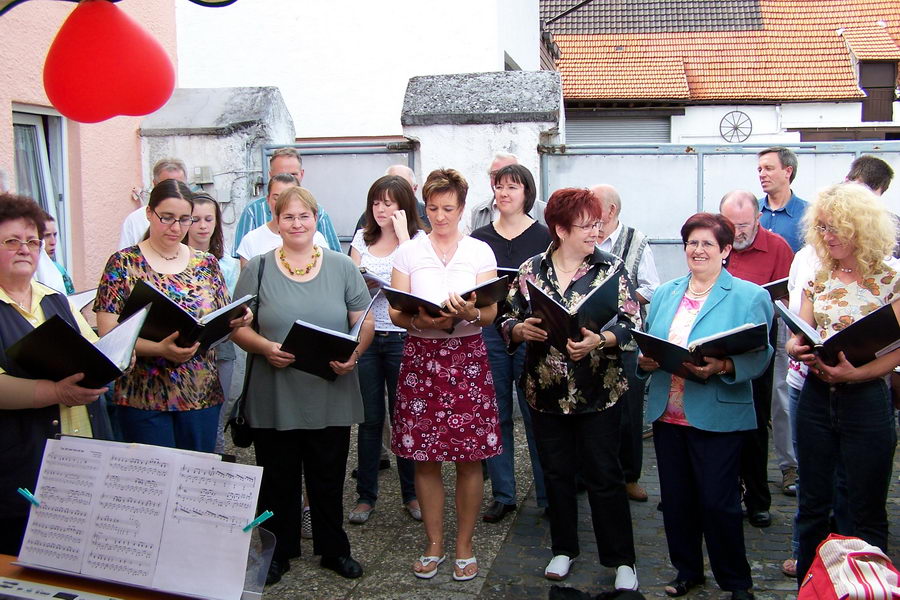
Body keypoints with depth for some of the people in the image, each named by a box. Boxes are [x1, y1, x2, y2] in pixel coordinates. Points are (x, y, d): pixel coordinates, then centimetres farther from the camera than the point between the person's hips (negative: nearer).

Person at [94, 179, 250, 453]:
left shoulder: (206, 264, 8)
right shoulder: (123, 263, -2)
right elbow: (109, 334, -9)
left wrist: (237, 320, -12)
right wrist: (160, 349, -25)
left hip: (202, 396, 3)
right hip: (143, 396, -3)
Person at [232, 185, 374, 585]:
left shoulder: (342, 267, 5)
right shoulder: (257, 268, 3)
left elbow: (364, 323, 5)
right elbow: (238, 326, 2)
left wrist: (353, 354, -14)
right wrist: (265, 347, -17)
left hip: (331, 397, 1)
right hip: (274, 398, 0)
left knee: (328, 478, 12)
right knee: (278, 478, 11)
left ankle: (333, 549, 29)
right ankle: (278, 552, 28)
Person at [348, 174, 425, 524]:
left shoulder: (418, 239, 0)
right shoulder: (362, 238, 12)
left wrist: (402, 233, -15)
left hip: (402, 336, -3)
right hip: (365, 335, 3)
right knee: (369, 418, 6)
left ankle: (412, 493, 18)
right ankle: (365, 495, 17)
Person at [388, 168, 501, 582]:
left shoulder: (480, 252, 4)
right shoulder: (408, 252, 5)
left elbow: (491, 313, -2)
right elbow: (396, 313, 0)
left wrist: (470, 314, -24)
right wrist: (420, 320, -21)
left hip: (467, 357, 0)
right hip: (421, 355, 1)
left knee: (470, 459, 2)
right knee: (425, 459, 4)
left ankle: (464, 545, 18)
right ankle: (434, 544, 20)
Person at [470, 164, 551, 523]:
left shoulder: (543, 237, 0)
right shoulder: (479, 238, 9)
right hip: (489, 332, 3)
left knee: (536, 416, 2)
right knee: (496, 415, 8)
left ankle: (548, 496, 13)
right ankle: (503, 495, 19)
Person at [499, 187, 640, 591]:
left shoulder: (611, 269, -3)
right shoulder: (531, 269, 2)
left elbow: (631, 325, -9)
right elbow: (507, 322, 4)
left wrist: (599, 340, -26)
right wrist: (521, 329, -17)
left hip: (599, 393, -2)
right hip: (545, 392, 3)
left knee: (604, 476, 3)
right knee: (556, 473, 14)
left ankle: (621, 560, 18)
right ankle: (564, 549, 32)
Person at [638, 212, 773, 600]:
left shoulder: (750, 296, -2)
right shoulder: (664, 295, 13)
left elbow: (759, 355, -9)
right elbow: (646, 346, 15)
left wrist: (722, 367, -26)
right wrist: (645, 361, -7)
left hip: (718, 417, -5)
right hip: (667, 414, 5)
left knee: (717, 502, 0)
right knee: (676, 498, 12)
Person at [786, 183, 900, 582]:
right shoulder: (817, 280, 7)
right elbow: (797, 337, 6)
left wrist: (854, 372, -25)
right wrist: (797, 349, -17)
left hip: (866, 402, -4)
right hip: (816, 399, 4)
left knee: (867, 510, 6)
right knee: (813, 504, 13)